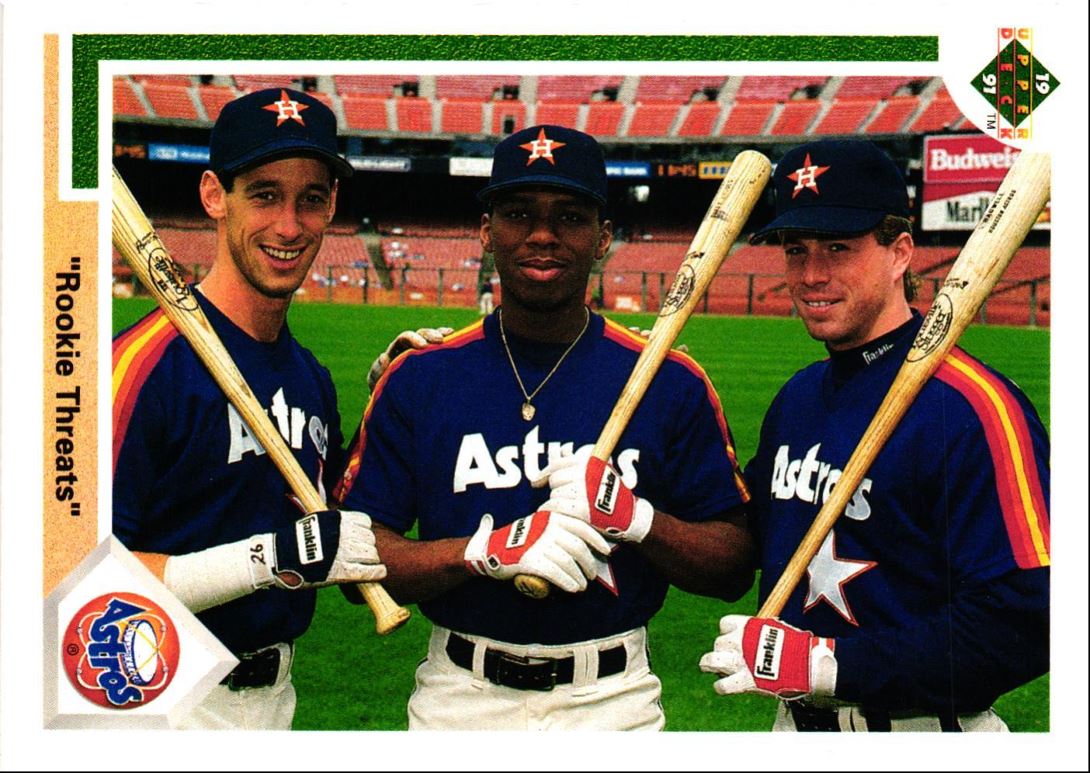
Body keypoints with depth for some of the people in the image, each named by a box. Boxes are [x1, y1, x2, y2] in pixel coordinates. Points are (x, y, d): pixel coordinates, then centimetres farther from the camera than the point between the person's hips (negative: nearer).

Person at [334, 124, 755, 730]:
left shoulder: (671, 383, -3)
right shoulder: (419, 377, -2)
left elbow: (734, 571, -2)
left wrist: (635, 517, -20)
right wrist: (490, 548, -22)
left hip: (614, 704, 0)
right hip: (461, 702, 0)